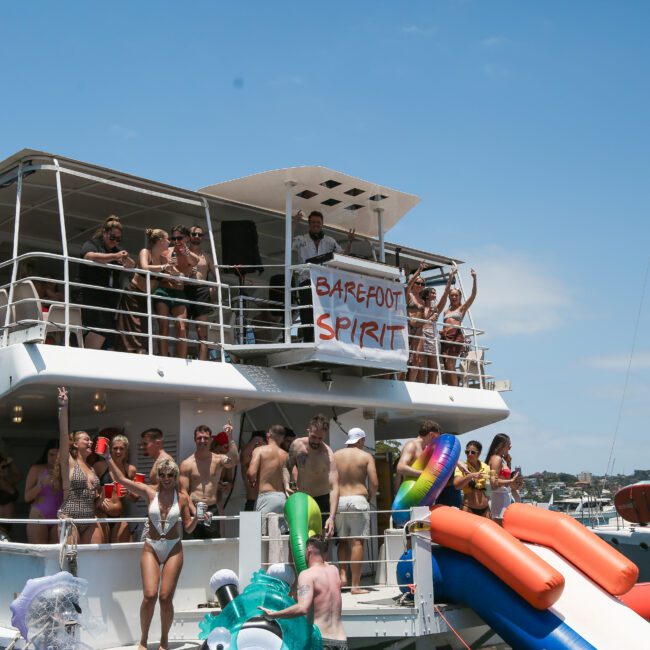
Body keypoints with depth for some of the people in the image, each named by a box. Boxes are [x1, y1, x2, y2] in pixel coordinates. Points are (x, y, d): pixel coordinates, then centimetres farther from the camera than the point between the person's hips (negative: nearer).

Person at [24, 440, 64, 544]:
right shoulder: (36, 469, 4)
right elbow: (27, 497, 1)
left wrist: (59, 479, -9)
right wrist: (41, 484, -13)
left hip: (58, 519, 2)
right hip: (38, 517, -2)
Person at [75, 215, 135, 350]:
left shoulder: (117, 250, 21)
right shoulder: (92, 244, 3)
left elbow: (131, 266, 13)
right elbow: (89, 257, -19)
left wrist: (126, 259, -11)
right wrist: (114, 256, -27)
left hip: (110, 300, 7)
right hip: (90, 297, -7)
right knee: (100, 329, -24)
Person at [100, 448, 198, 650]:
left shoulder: (182, 497, 0)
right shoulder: (150, 492, 0)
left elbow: (188, 528, 5)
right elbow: (122, 479, 2)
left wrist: (197, 516, -14)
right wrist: (108, 458, -1)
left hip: (173, 549, 0)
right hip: (151, 548, 0)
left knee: (166, 597, -5)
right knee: (149, 596, -11)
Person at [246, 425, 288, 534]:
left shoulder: (260, 450, -1)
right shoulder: (286, 455, 10)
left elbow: (251, 473, -13)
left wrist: (251, 482, 8)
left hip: (265, 497, -5)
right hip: (283, 497, 5)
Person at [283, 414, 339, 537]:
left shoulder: (328, 455, -26)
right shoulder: (297, 445, -10)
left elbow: (334, 487, -37)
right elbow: (287, 467, 9)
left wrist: (332, 517, -48)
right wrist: (286, 484, -13)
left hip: (321, 500, -5)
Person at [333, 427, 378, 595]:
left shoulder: (335, 456, 9)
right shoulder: (366, 457, 2)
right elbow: (374, 483, -6)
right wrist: (370, 499, 10)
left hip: (339, 500, 3)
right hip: (358, 499, -3)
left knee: (343, 540, 16)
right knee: (357, 542, -2)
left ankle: (342, 573, -1)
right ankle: (356, 585, -2)